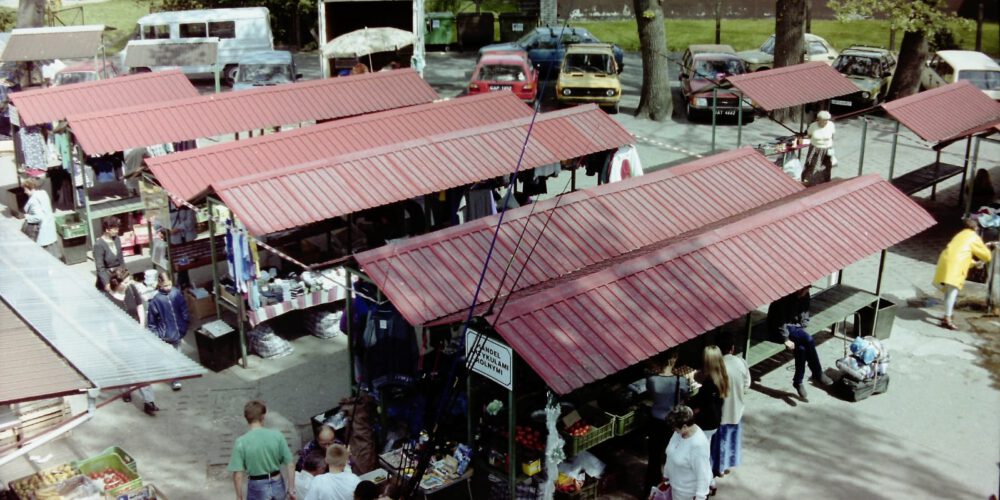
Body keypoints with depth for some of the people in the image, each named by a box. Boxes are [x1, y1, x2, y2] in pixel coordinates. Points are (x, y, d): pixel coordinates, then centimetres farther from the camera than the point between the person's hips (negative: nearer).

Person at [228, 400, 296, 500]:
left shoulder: (241, 442, -15)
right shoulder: (277, 435, -11)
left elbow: (237, 474, -14)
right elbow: (289, 464, -8)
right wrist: (291, 489, 1)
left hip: (258, 488, -2)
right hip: (277, 485, 2)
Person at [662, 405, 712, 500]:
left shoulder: (698, 444, -35)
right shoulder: (680, 432, -10)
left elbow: (702, 473, -29)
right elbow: (672, 456, 6)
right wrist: (666, 474, 16)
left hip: (690, 491, -8)